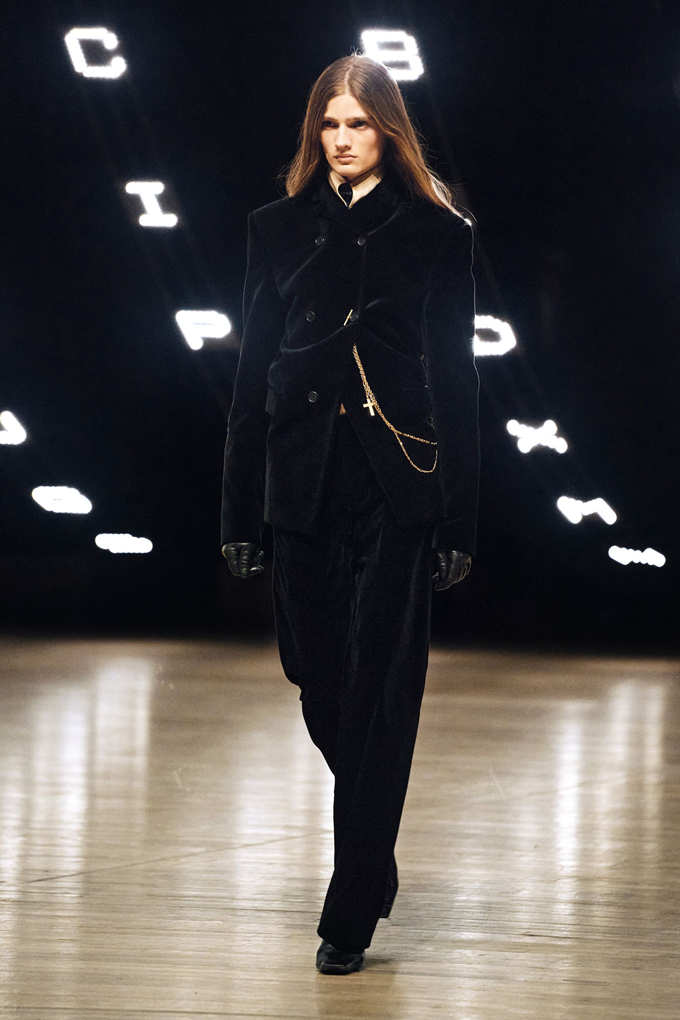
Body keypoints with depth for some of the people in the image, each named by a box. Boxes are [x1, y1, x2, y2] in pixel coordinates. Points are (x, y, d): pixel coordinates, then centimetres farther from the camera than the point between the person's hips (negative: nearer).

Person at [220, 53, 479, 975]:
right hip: (304, 479, 3)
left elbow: (457, 378, 1)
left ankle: (351, 915, -2)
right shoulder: (279, 229, 9)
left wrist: (459, 523, -3)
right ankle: (371, 859, 32)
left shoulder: (435, 233, 2)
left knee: (378, 697, -5)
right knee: (320, 687, 8)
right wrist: (242, 510, 4)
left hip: (398, 484, -3)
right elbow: (253, 372, 9)